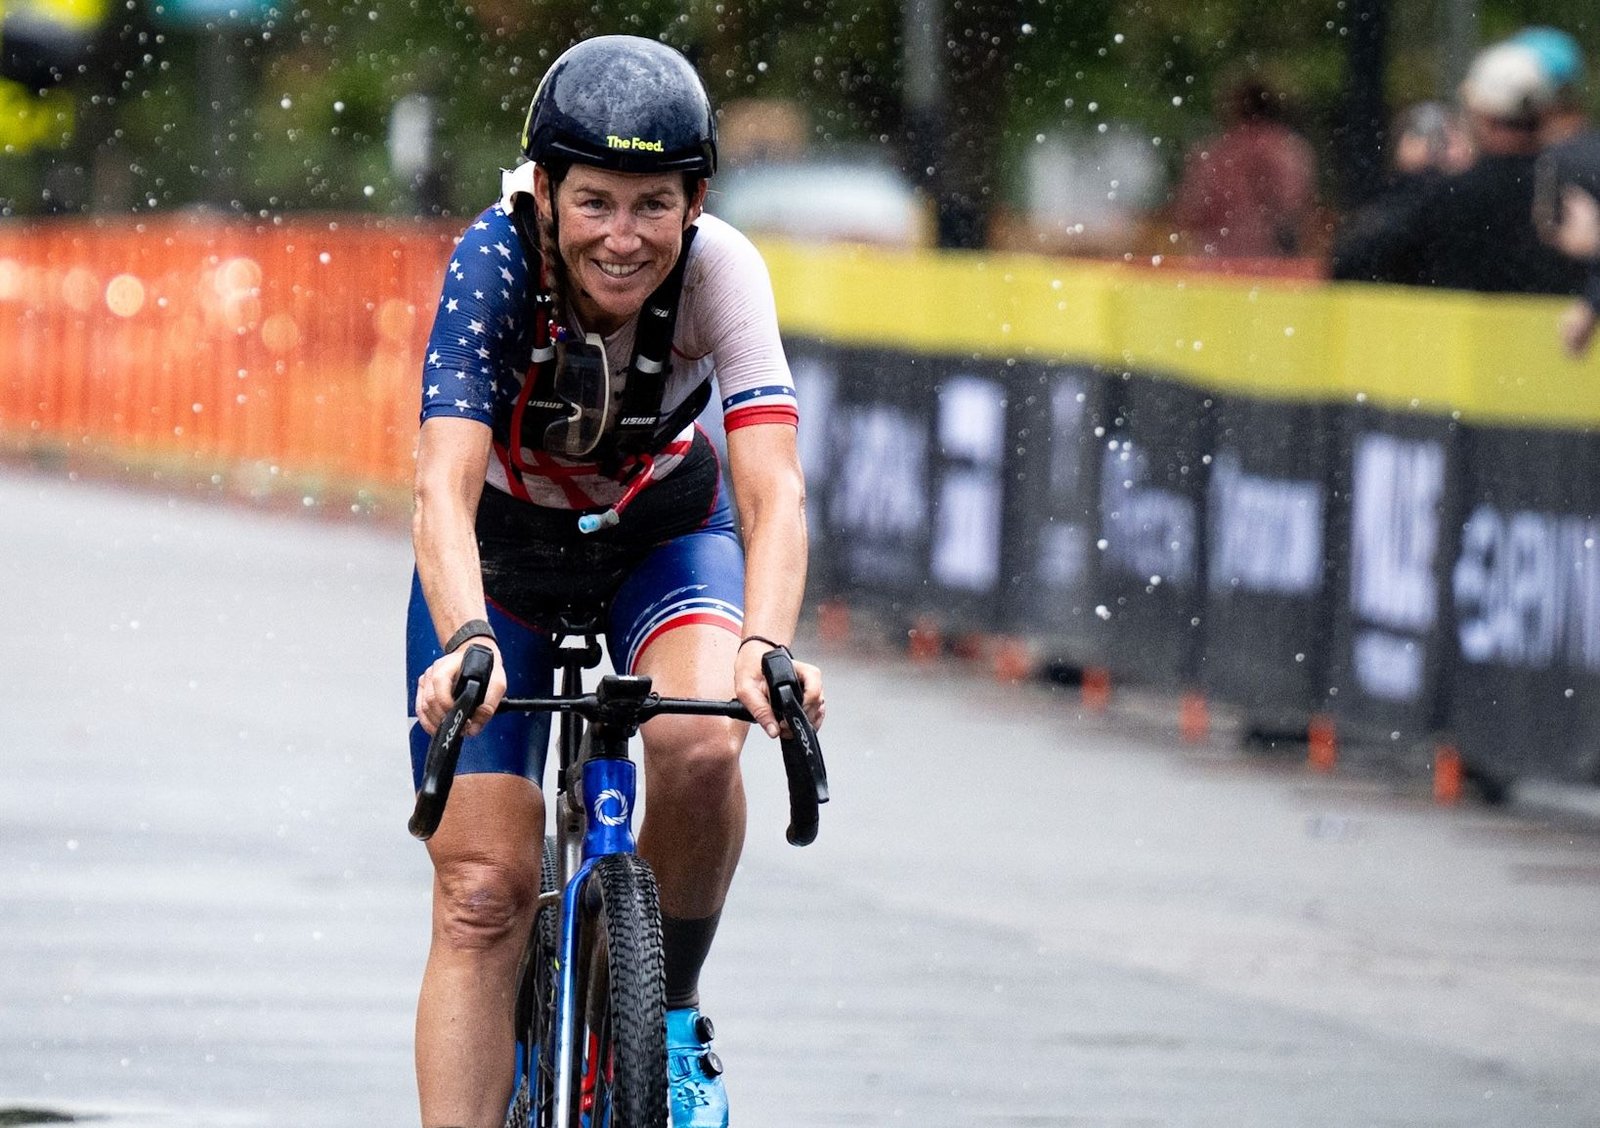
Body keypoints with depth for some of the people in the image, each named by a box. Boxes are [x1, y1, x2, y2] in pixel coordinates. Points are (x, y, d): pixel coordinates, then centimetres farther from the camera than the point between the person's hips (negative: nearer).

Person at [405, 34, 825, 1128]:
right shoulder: (495, 263, -31)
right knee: (483, 894, -11)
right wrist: (464, 644, -58)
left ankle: (669, 1014, -5)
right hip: (501, 555, 0)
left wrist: (766, 647, -55)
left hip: (662, 536, 0)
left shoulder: (720, 269, -28)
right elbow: (444, 491, -40)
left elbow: (774, 489, -37)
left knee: (701, 747, -30)